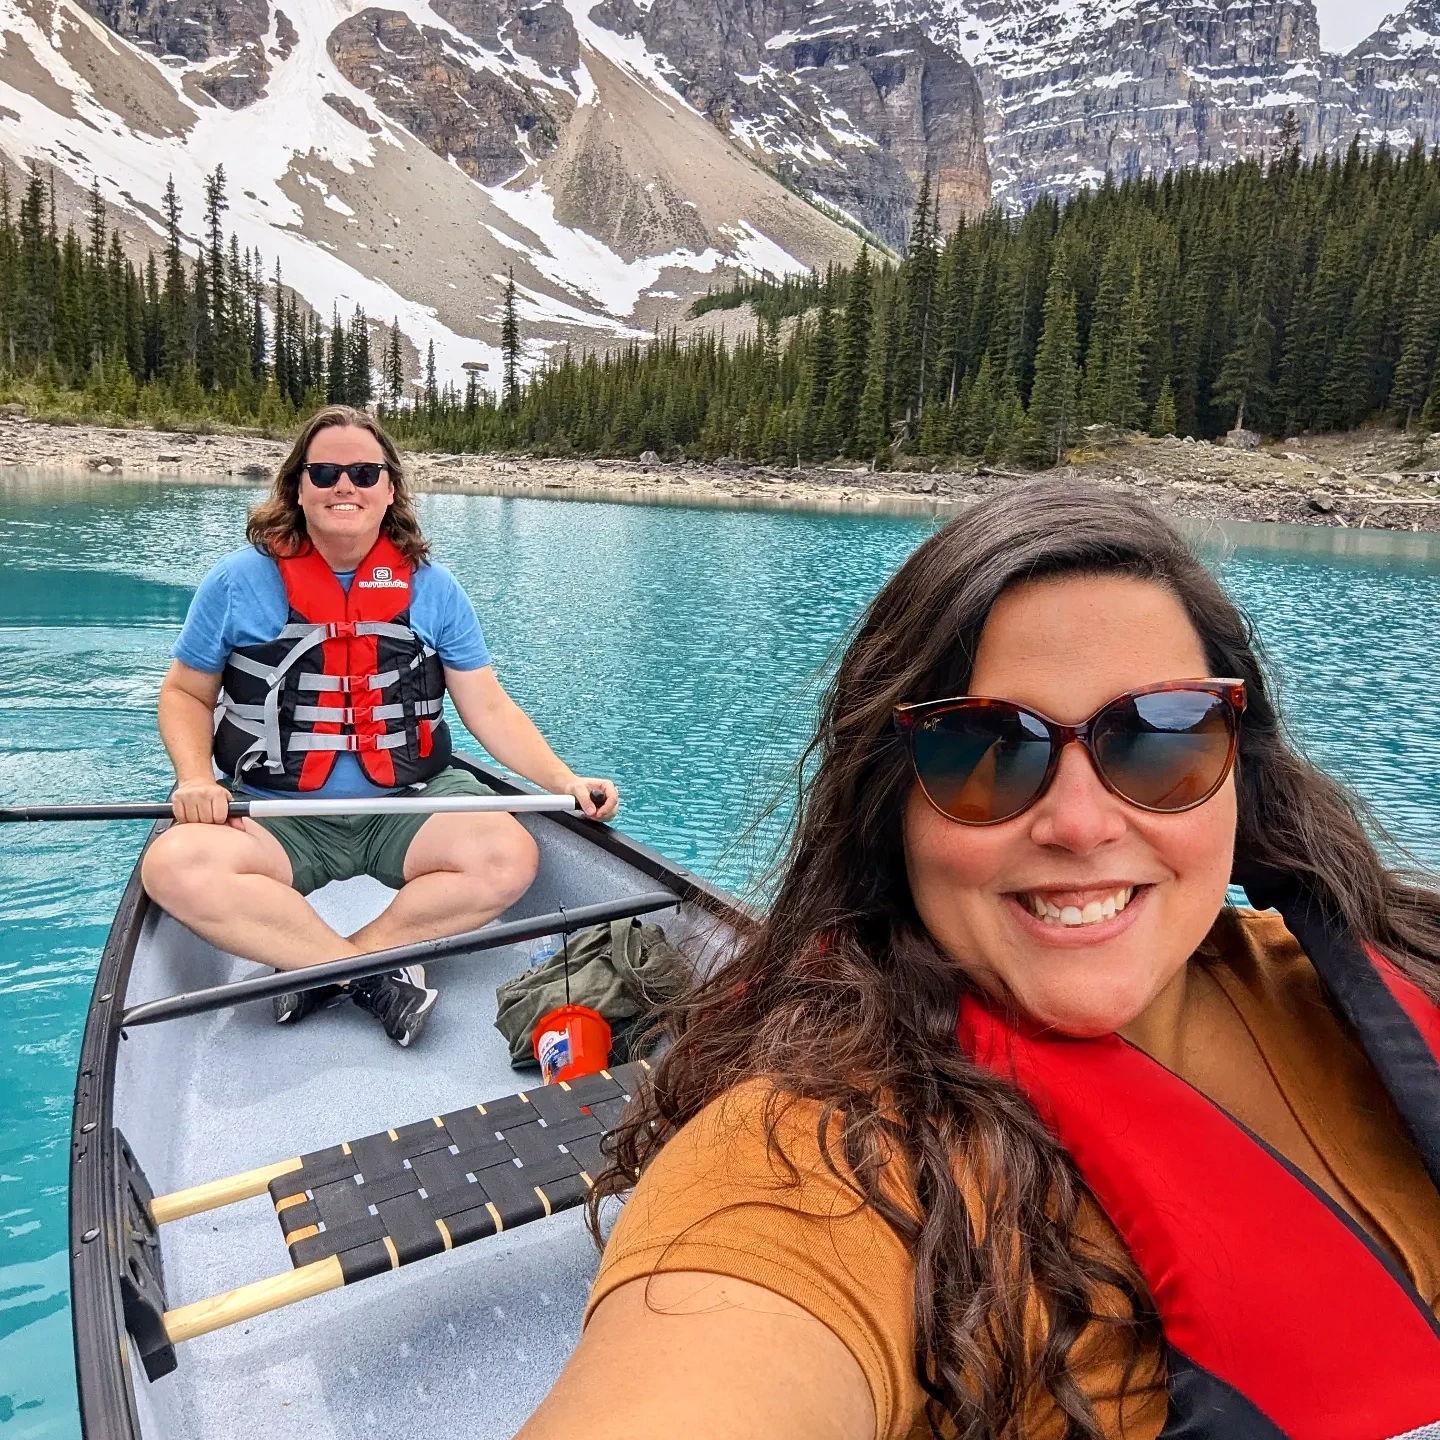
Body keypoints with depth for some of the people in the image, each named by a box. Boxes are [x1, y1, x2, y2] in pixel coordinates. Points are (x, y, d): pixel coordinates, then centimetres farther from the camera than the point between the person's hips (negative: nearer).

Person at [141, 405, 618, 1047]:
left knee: (509, 857, -26)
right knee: (174, 868, -30)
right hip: (274, 814, 0)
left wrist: (565, 781, -10)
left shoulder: (432, 589, 4)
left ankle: (318, 969, -17)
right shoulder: (239, 581, 1)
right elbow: (185, 692, 10)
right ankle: (383, 974, -22)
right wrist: (195, 777, -10)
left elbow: (490, 709, 3)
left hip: (408, 805, 1)